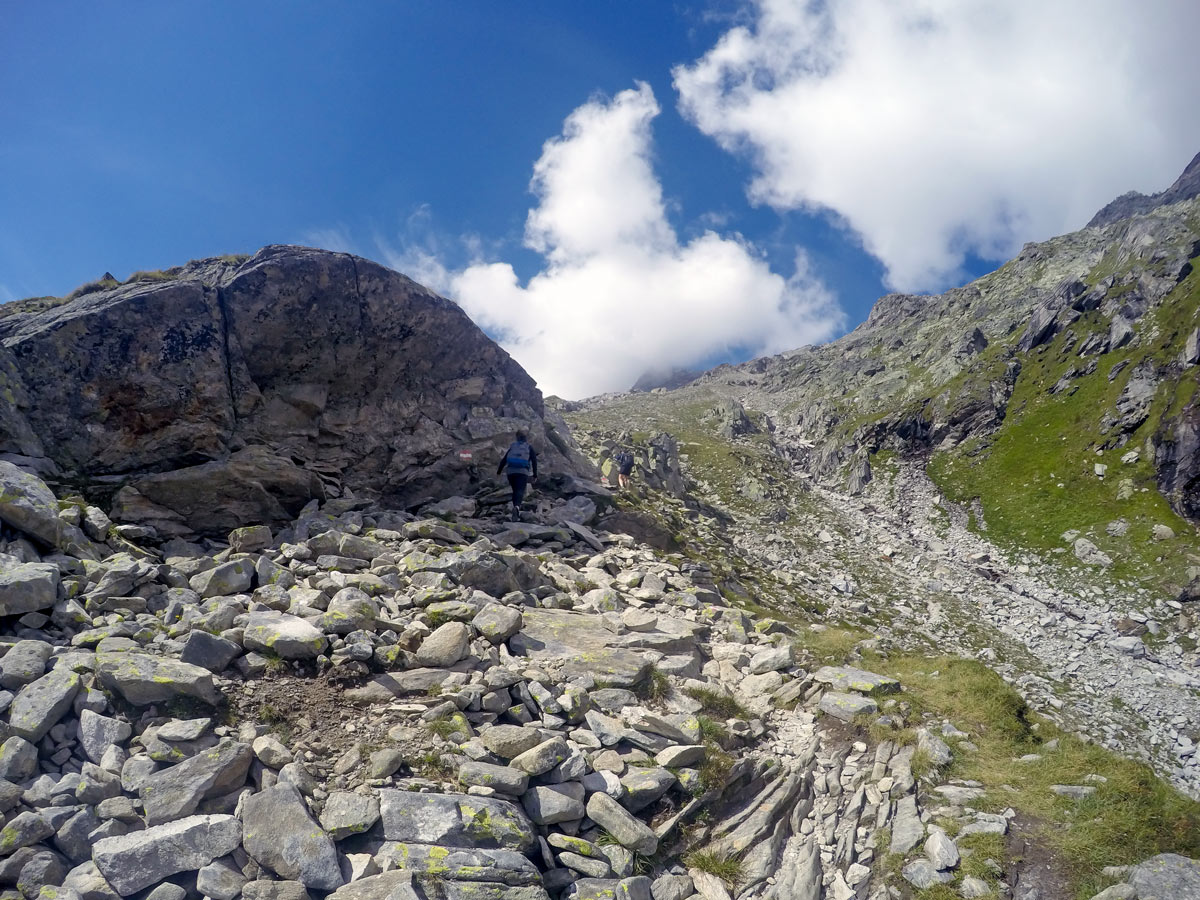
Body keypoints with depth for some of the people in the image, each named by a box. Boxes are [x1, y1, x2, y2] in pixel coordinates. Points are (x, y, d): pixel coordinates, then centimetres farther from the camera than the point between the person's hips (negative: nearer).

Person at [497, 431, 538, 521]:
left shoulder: (512, 447, 19)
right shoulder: (530, 448, 14)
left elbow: (504, 460, 16)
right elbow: (534, 462, 6)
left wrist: (498, 471, 21)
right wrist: (535, 475, 10)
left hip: (511, 471, 3)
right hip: (523, 472, -3)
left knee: (515, 491, 17)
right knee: (520, 491, -12)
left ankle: (517, 514, 16)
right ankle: (517, 506, -42)